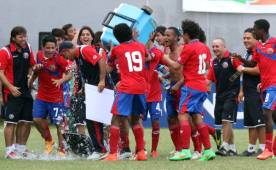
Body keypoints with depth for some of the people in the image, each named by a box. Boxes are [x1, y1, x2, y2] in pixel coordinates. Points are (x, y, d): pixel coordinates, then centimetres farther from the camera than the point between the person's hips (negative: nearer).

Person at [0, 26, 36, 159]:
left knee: (26, 122, 9)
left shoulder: (27, 49, 9)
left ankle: (21, 148, 22)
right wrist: (11, 87, -20)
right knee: (11, 122, -6)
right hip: (12, 93, -6)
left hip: (26, 92, 6)